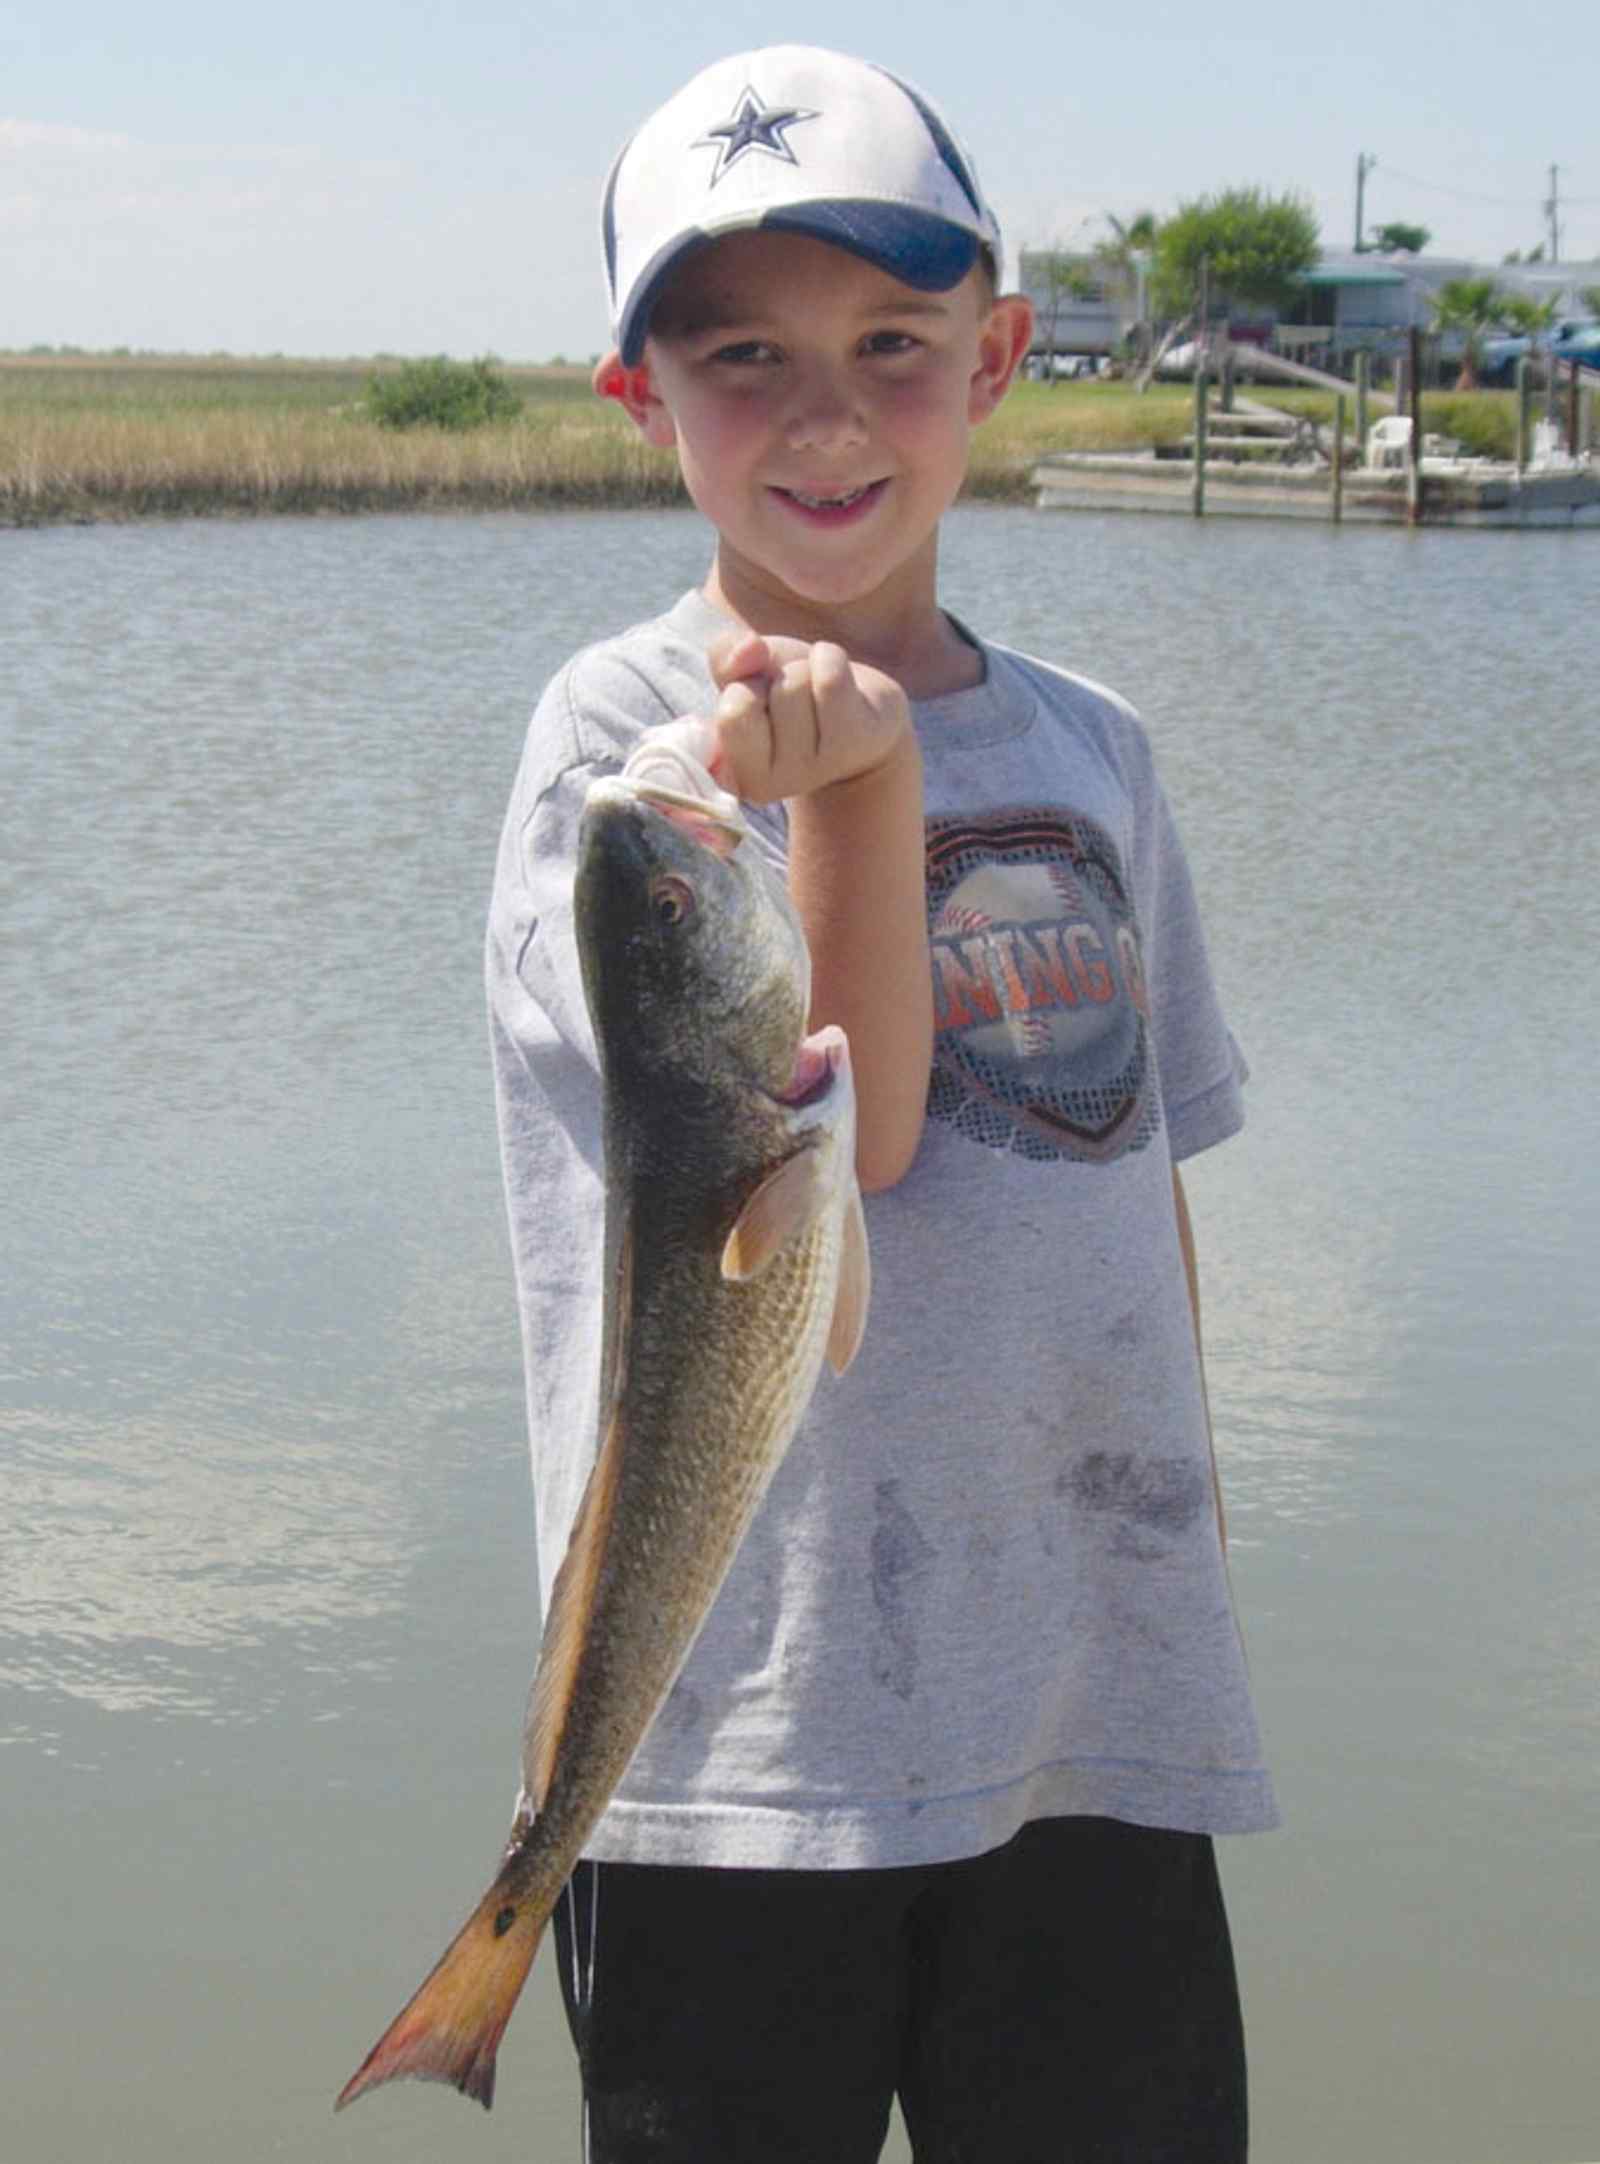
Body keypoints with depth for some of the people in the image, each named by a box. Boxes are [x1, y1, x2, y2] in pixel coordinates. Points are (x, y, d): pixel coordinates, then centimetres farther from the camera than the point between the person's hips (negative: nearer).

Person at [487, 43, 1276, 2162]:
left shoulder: (1092, 750, 8)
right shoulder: (620, 732, -7)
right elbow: (846, 1127, -16)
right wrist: (865, 771, -28)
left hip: (1099, 1708, 5)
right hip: (751, 1725, -4)